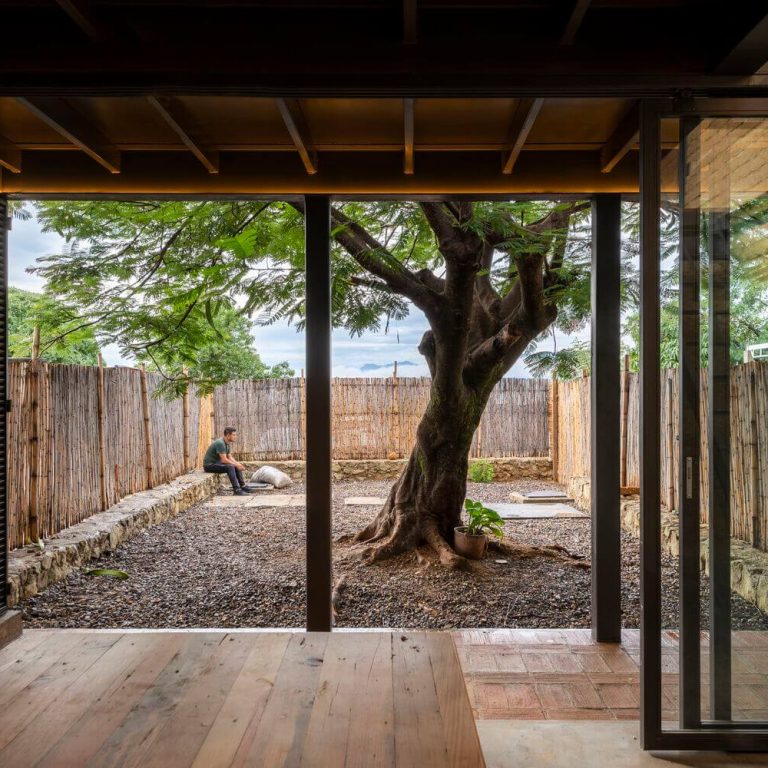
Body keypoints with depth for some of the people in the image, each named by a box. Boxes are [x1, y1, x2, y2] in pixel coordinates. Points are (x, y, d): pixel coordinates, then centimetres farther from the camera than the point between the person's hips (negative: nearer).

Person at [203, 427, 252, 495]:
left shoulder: (228, 444, 6)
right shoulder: (220, 443, -24)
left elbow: (230, 457, 11)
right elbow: (224, 460, -27)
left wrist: (238, 464, -7)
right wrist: (236, 464, -17)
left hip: (217, 463, 10)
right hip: (209, 465, -10)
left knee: (237, 467, 5)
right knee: (230, 467, -29)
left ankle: (243, 486, 7)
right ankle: (236, 490, -28)